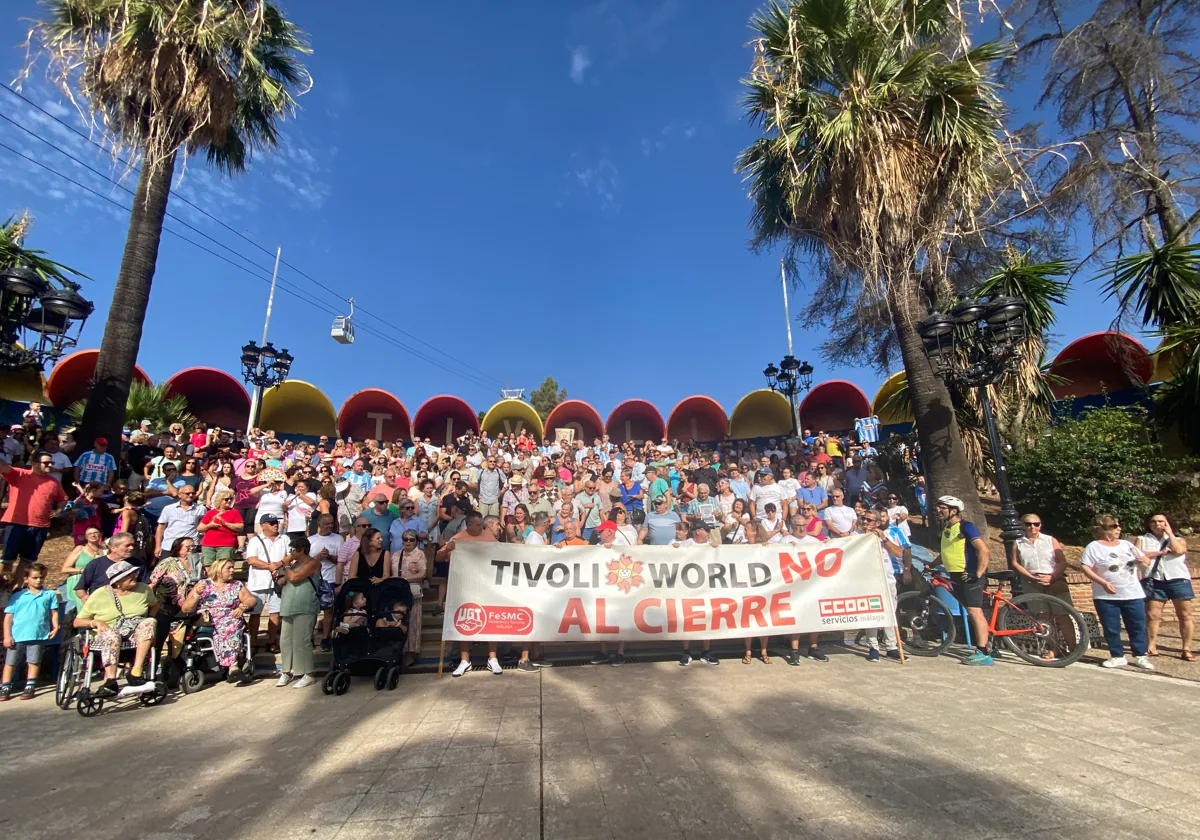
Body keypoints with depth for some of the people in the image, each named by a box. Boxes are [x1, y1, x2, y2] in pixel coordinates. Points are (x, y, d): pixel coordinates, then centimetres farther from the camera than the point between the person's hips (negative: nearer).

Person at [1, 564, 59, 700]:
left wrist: (55, 627, -7)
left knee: (34, 662, 7)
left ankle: (30, 687, 18)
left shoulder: (50, 594, 5)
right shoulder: (18, 596, 3)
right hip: (17, 636, 1)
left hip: (39, 635, 0)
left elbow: (54, 612, 5)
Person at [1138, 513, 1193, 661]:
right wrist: (1160, 552, -5)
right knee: (1152, 615, -2)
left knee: (1185, 615, -1)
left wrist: (1169, 533, 0)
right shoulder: (1142, 539, 12)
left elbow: (1179, 550, -7)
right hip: (1154, 581, 0)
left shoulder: (1179, 539, 14)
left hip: (1178, 580, 0)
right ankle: (1151, 647, 5)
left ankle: (1187, 649, 6)